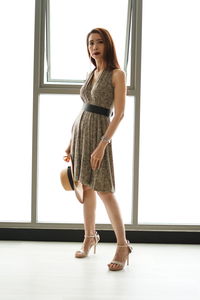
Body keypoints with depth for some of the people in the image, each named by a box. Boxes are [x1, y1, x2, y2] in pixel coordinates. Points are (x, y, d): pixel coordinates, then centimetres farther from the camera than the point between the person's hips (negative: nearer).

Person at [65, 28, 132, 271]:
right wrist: (72, 141, 14)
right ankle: (90, 237, 21)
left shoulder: (117, 74, -7)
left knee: (104, 190, -8)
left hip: (99, 131, -6)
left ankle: (122, 245, 0)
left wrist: (102, 145, -22)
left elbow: (119, 114, -14)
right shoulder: (91, 74, 14)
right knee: (86, 187, 9)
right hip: (80, 129, 6)